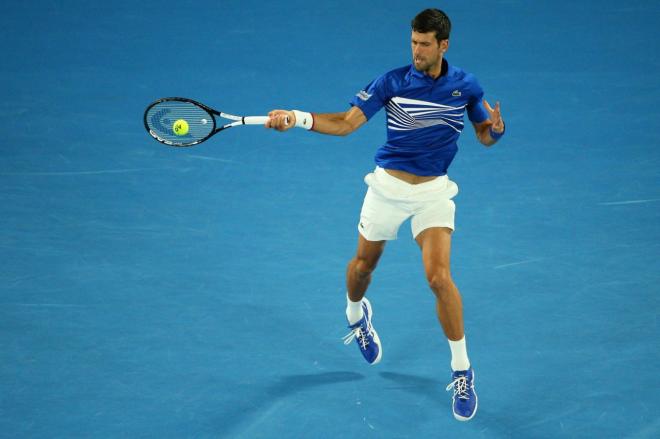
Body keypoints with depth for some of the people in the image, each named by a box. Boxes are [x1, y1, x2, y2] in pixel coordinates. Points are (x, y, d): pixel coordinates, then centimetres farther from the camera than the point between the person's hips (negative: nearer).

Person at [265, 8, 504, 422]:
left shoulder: (465, 86, -6)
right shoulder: (392, 83, -11)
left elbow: (485, 134, 6)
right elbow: (346, 123, -15)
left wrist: (495, 130, -19)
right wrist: (297, 117, -31)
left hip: (434, 191, -1)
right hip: (388, 185, 1)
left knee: (439, 277, -16)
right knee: (363, 265, 18)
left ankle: (462, 371, -5)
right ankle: (356, 314, 56)